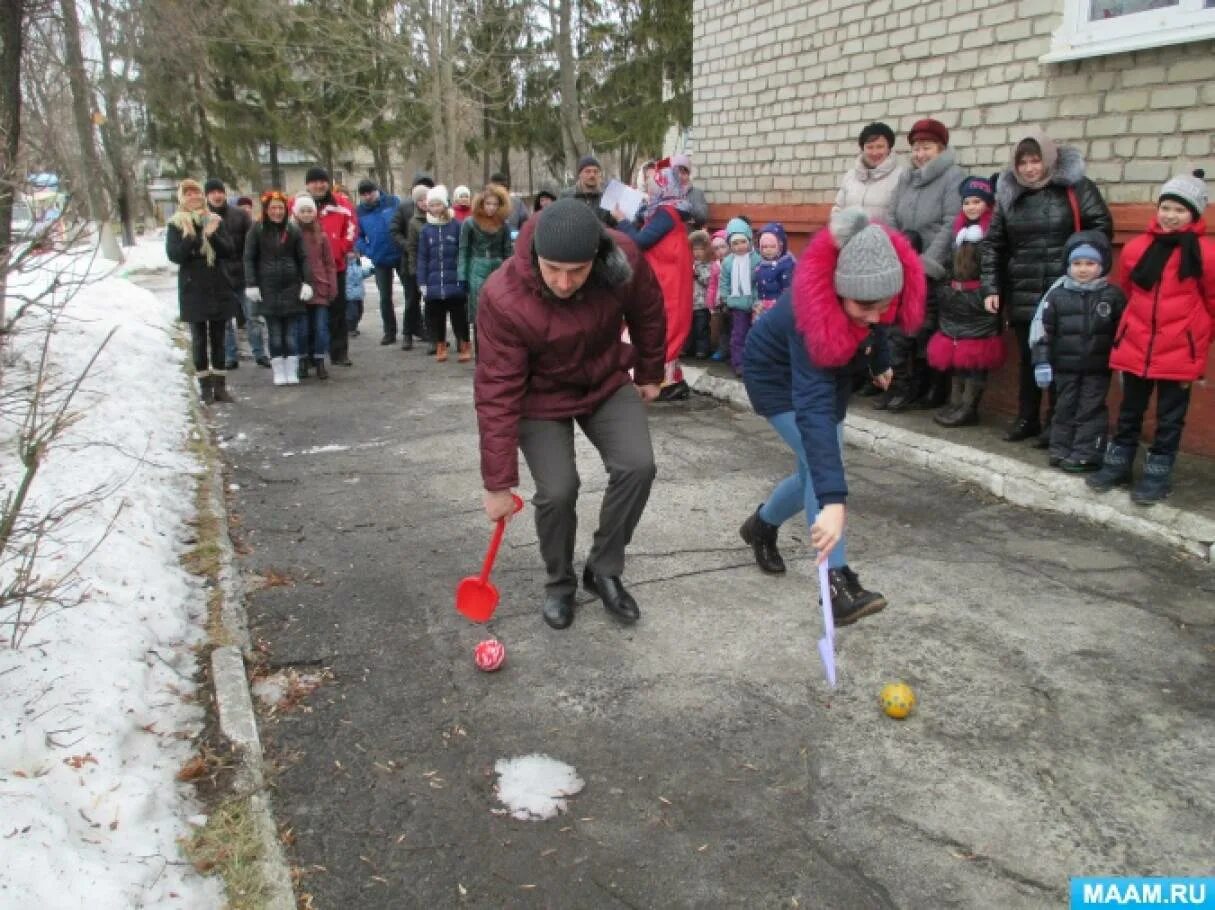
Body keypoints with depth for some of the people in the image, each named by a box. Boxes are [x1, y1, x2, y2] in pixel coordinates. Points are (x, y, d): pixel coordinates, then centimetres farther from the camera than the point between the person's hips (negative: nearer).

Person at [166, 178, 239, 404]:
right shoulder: (176, 225, 1)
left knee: (218, 337, 7)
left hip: (219, 289, 2)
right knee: (199, 338, 3)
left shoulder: (216, 221, 7)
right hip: (193, 290, -2)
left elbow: (230, 252, -2)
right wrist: (190, 238, -23)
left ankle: (220, 385, 13)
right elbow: (174, 255, -10)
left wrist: (213, 235, -19)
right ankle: (205, 386, 10)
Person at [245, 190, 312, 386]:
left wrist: (307, 282, -3)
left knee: (292, 332, 1)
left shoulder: (293, 230, 5)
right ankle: (278, 372, 9)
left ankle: (292, 372, 8)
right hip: (268, 289, -1)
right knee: (274, 332, 2)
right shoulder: (256, 230, 2)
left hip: (292, 287, 1)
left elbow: (304, 258, 6)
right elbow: (249, 258, 2)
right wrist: (251, 284, -5)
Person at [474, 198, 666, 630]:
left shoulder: (624, 259, -27)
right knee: (557, 491, -14)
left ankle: (604, 571, 8)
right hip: (541, 396, -3)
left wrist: (649, 374, 9)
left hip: (607, 382, 3)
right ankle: (559, 584, 15)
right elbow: (496, 393, -29)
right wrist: (498, 483, -25)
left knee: (638, 466, -14)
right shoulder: (502, 298, -34)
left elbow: (648, 313, -4)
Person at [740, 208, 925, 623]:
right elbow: (813, 409, -52)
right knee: (820, 462, -23)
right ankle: (836, 581, -16)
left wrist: (880, 360, 17)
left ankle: (761, 525, 36)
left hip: (832, 371, 6)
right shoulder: (812, 314, -44)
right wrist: (833, 499, -58)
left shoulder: (877, 295, -27)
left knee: (819, 467, 8)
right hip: (776, 373, -6)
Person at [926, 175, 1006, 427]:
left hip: (980, 302, -7)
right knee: (954, 352, 10)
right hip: (955, 300, 7)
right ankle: (955, 401, 17)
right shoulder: (958, 230, 13)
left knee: (975, 357, -3)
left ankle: (969, 407, 1)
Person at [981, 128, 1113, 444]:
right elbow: (992, 244, 10)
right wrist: (991, 287, 3)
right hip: (1023, 295, 3)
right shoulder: (1008, 194, 8)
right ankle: (1026, 419, 24)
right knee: (1028, 358, 12)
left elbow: (1102, 227, -3)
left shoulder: (1075, 188, -2)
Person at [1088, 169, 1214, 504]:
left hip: (1179, 351, -3)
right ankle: (1118, 464, 28)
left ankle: (1157, 474, 19)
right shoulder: (1136, 248, 1)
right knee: (1130, 411, 16)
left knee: (1169, 417, 8)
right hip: (1136, 345, 3)